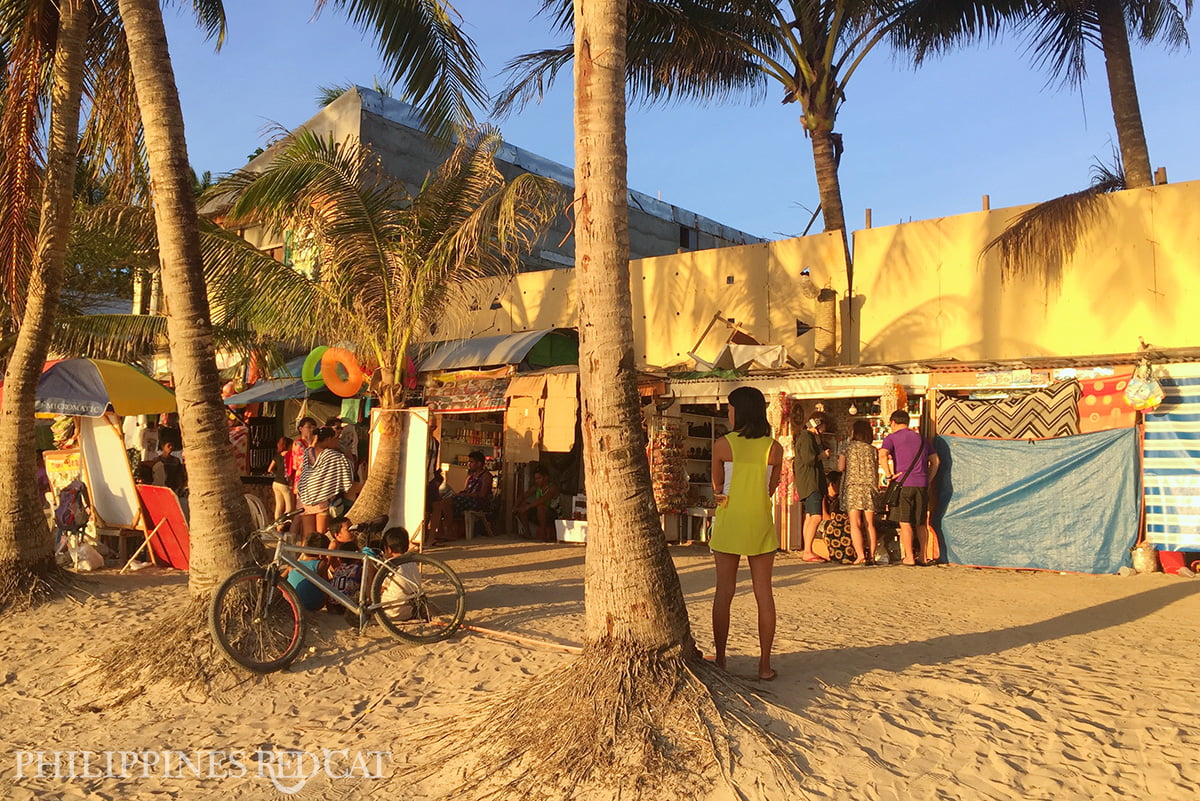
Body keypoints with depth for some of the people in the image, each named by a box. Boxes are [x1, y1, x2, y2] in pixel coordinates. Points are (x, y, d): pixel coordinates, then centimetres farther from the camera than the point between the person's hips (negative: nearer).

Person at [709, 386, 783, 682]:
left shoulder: (722, 444, -6)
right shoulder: (774, 448, -1)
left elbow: (717, 486, 6)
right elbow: (771, 488, 8)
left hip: (728, 523, -1)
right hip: (760, 523, 1)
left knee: (724, 592, 6)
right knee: (763, 593, 6)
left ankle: (720, 660, 12)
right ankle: (765, 664, 9)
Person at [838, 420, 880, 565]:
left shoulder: (849, 447, 1)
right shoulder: (873, 450, 8)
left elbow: (841, 467, -2)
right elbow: (876, 472, 12)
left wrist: (839, 458, 16)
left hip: (852, 487, -3)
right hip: (870, 488, 3)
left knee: (855, 524, -6)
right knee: (870, 525, 7)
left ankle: (861, 556, -15)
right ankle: (871, 555, 3)